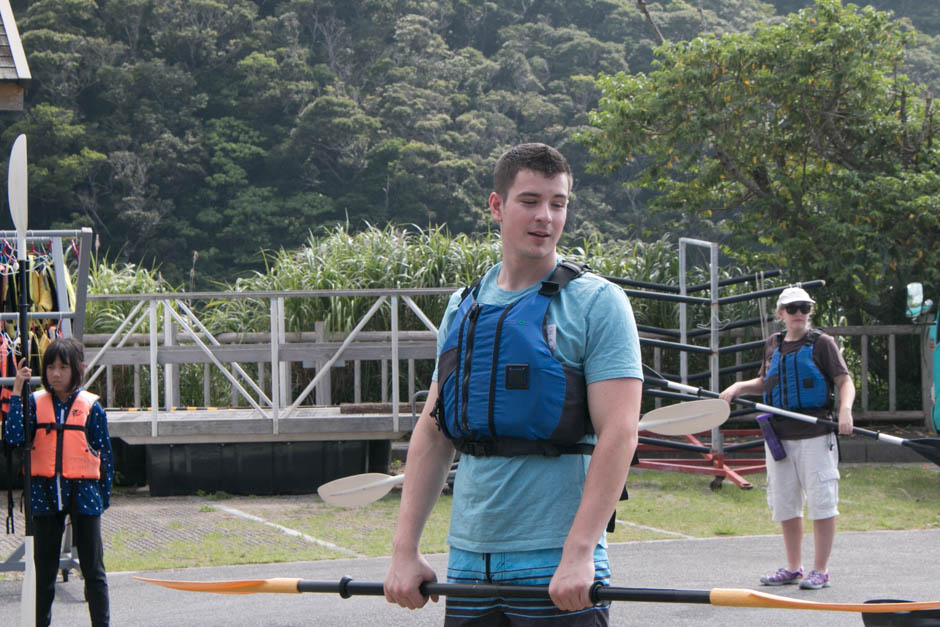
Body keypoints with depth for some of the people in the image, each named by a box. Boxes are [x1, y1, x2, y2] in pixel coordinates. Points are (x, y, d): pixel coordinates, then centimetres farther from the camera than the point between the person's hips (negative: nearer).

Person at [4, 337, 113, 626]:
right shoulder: (35, 402, 2)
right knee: (44, 568, 10)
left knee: (93, 568, 3)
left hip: (82, 492, -2)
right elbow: (15, 437, -13)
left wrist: (104, 495, 1)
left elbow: (105, 452, 3)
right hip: (45, 492, 2)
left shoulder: (90, 406, -2)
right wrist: (16, 393, -14)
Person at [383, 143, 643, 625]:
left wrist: (578, 554, -21)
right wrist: (405, 548, 5)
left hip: (556, 569, -5)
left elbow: (619, 433, -13)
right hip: (468, 560, 5)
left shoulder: (597, 303, -4)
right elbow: (433, 430, 14)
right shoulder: (462, 308, 13)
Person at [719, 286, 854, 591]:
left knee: (821, 502, -4)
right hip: (779, 434, 5)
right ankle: (793, 568, 21)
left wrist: (845, 410, -24)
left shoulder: (822, 343, -2)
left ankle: (820, 570, 3)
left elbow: (845, 381, -6)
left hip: (815, 433, -5)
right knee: (785, 504, 9)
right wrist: (738, 387, 10)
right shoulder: (773, 344, 13)